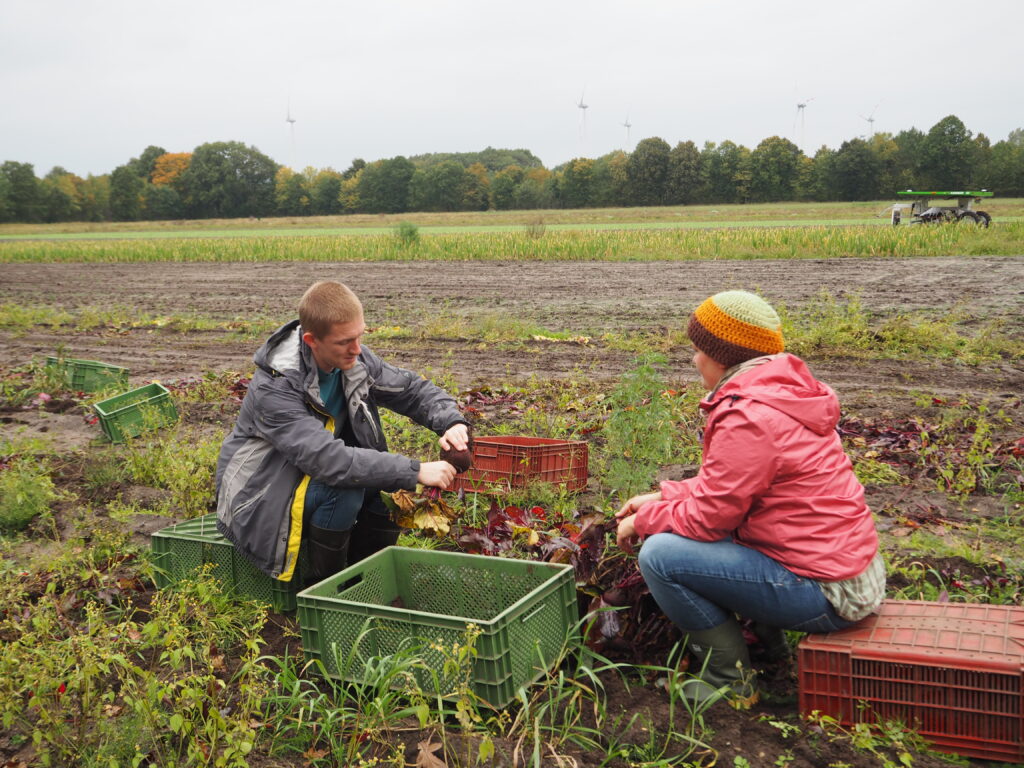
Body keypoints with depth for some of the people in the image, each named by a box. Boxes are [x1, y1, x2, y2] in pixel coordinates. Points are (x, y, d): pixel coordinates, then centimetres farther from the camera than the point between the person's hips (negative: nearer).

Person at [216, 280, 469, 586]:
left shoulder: (355, 360, -10)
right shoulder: (273, 388, -31)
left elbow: (413, 389, -1)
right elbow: (327, 460, -40)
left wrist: (453, 422, -22)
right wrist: (415, 471, -42)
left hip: (316, 475, 7)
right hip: (259, 501, -7)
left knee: (397, 485, -14)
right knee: (344, 490, -32)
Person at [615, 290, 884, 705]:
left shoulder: (749, 419, -23)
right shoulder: (782, 395, 8)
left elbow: (706, 519, -17)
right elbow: (722, 485, 16)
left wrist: (642, 520, -1)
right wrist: (662, 498, 9)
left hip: (827, 595, -10)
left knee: (659, 554, -16)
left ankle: (729, 679, 1)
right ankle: (767, 640, 20)